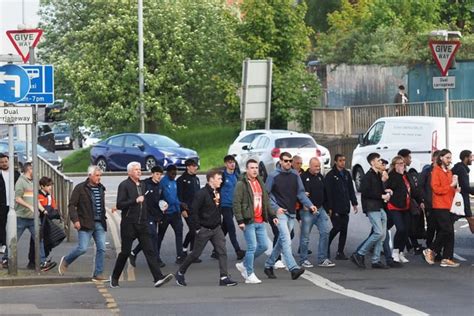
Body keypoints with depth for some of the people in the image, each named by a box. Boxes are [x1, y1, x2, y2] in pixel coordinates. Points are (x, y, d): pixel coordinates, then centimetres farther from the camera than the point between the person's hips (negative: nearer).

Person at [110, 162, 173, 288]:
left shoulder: (142, 185, 14)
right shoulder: (124, 185, -7)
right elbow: (119, 205, -15)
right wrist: (135, 201, -21)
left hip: (142, 224, 5)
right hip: (128, 224, -5)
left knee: (149, 250, -6)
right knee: (125, 252, 3)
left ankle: (158, 277, -16)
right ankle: (114, 278, 20)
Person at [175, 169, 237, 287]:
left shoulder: (217, 193, 8)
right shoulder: (201, 193, -16)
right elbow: (194, 212, -17)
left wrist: (219, 223, 13)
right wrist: (197, 228, -16)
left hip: (216, 228, 6)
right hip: (204, 229, -6)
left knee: (222, 251, -7)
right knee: (196, 254, 3)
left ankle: (224, 278, -8)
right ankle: (180, 273, 22)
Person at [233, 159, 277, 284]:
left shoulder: (260, 183, 16)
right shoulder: (241, 184, -7)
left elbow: (266, 201, 22)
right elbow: (236, 203, -11)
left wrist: (272, 216, 14)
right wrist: (240, 220, -17)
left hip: (260, 221, 7)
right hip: (249, 222, -7)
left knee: (264, 245, 7)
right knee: (252, 247, -7)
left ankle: (244, 265, 23)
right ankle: (249, 275, 3)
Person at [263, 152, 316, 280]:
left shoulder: (295, 175, 7)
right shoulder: (273, 176, -5)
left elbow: (300, 192, 8)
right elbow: (266, 194, -4)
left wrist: (310, 205, -6)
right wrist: (276, 208, -14)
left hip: (292, 213, 6)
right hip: (280, 212, -6)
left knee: (281, 241, 13)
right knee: (286, 240, -17)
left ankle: (269, 265, 26)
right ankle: (293, 268, -25)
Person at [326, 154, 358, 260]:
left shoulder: (347, 174, 14)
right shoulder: (330, 175, -6)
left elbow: (351, 190, 18)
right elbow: (328, 192, -9)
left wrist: (354, 203, 12)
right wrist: (329, 207, -14)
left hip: (345, 208, 6)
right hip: (335, 208, -6)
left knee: (344, 230, 3)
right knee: (337, 228, -9)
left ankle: (340, 252, 6)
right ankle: (326, 246, 12)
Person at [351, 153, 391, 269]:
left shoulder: (378, 176, 18)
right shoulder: (367, 176, -10)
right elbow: (365, 193, -18)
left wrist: (386, 191, 5)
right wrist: (382, 196, -16)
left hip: (380, 207, 9)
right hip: (372, 208, -9)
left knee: (382, 234, 6)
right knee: (379, 233, -16)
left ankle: (376, 260, 11)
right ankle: (359, 254, -7)